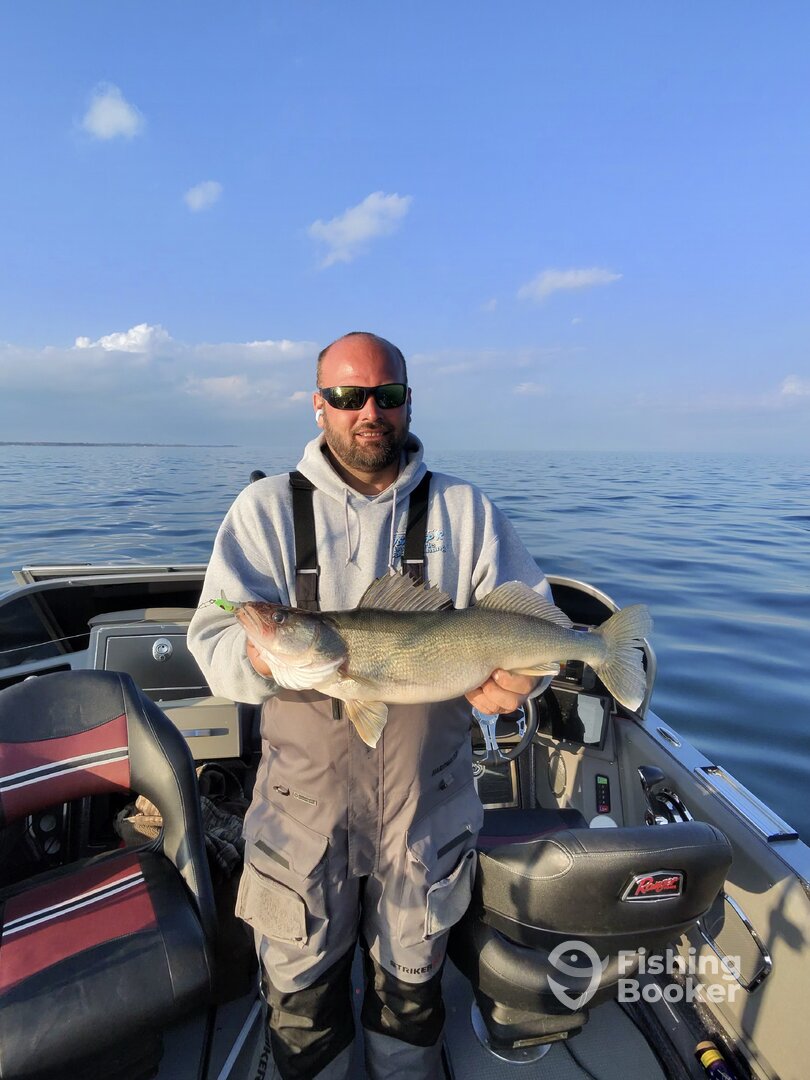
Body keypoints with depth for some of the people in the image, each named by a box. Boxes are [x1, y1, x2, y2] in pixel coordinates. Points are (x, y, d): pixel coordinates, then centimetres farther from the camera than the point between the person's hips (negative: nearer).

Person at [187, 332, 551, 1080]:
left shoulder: (465, 509, -1)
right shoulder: (268, 507, -4)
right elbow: (213, 636, -12)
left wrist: (522, 670, -22)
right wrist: (256, 655, -35)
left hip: (427, 797, 1)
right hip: (303, 794, 0)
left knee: (413, 982, 23)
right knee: (302, 987, 19)